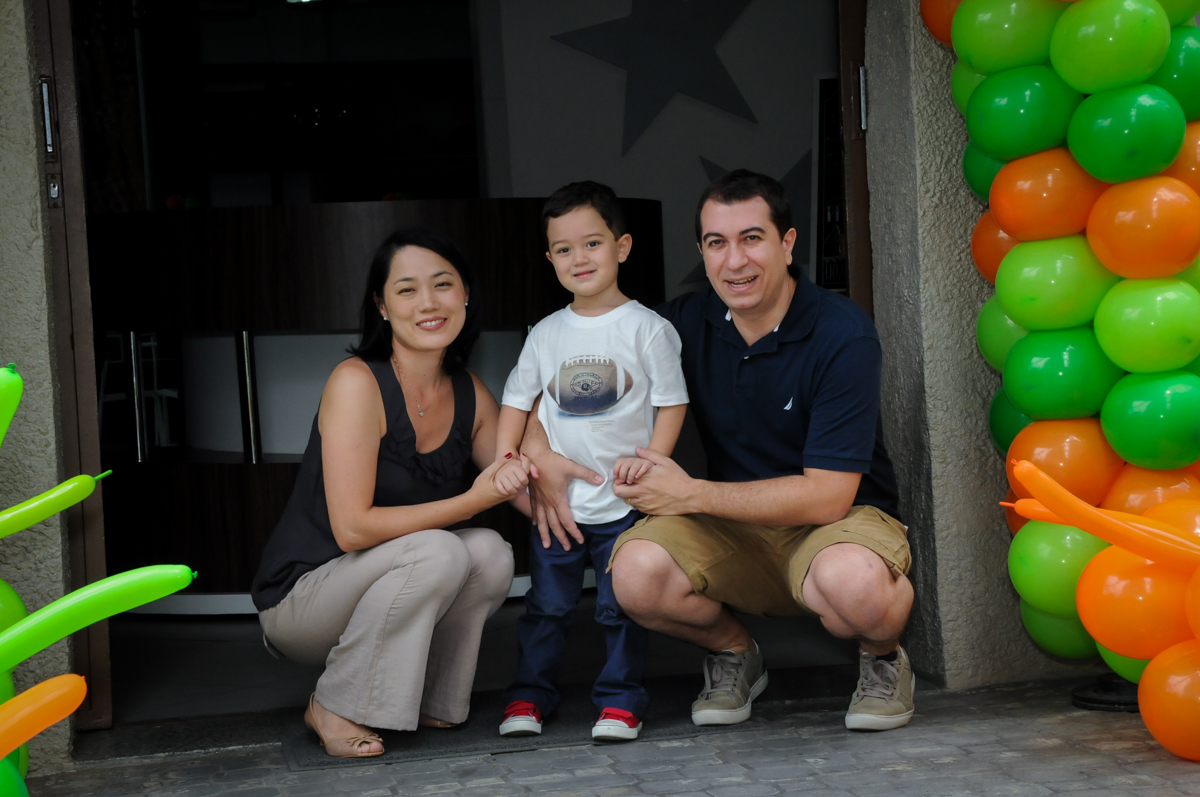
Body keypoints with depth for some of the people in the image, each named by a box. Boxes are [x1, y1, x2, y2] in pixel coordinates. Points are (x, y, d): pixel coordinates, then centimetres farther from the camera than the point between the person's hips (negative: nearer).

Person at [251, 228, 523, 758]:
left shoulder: (470, 396, 0)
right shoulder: (356, 383, -20)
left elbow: (530, 493, 1)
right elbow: (352, 527, -25)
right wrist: (473, 500, -27)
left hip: (379, 588, 6)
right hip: (298, 597, -6)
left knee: (490, 552, -20)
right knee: (437, 551, -30)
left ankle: (428, 700, 1)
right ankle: (335, 707, -12)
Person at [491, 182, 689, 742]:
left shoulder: (647, 328, -4)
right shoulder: (546, 334, 6)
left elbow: (672, 403, -3)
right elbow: (516, 401, 12)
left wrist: (648, 460, -15)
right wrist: (506, 459, -1)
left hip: (624, 502, -3)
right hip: (555, 500, 3)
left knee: (621, 608, 2)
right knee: (546, 606, 9)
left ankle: (620, 701, 15)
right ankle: (529, 695, 21)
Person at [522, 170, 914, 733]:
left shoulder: (842, 335, -16)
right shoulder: (688, 323, -2)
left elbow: (828, 496, -20)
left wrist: (692, 494, -19)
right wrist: (537, 451, -11)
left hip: (841, 520, -4)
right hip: (734, 530, 4)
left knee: (852, 580, -40)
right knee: (636, 570, -27)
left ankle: (882, 658, -1)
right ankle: (734, 653, 7)